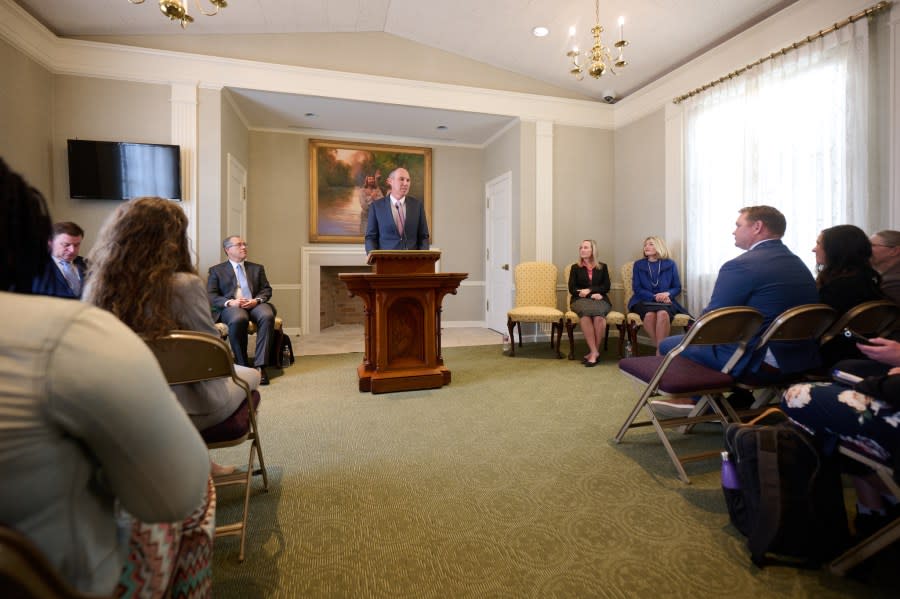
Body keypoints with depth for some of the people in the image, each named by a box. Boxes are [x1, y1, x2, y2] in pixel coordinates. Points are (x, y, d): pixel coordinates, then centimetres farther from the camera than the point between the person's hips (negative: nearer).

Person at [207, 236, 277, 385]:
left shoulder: (257, 268, 24)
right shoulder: (216, 270, 16)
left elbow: (267, 289, 14)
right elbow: (210, 295, 5)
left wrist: (256, 300, -9)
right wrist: (229, 302, -14)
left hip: (255, 304, 2)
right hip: (231, 307, -2)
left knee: (268, 316, -35)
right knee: (238, 319, -39)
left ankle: (260, 366, -35)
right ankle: (243, 365, -25)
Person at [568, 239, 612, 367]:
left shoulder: (602, 267, 19)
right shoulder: (575, 267, 17)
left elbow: (606, 287, 6)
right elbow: (572, 289, 5)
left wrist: (589, 290, -9)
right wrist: (591, 295, -7)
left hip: (600, 300, 0)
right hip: (581, 300, 0)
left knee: (598, 315, -37)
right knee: (585, 311, -38)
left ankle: (593, 352, -26)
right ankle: (595, 352, -34)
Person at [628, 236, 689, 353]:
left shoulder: (670, 264, 11)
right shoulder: (638, 265, 10)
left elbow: (677, 288, 10)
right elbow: (637, 289, 2)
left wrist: (667, 294, -13)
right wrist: (655, 297, -12)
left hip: (665, 301, 0)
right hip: (644, 301, 0)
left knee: (663, 313, -37)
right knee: (650, 314, -36)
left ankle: (660, 352, -33)